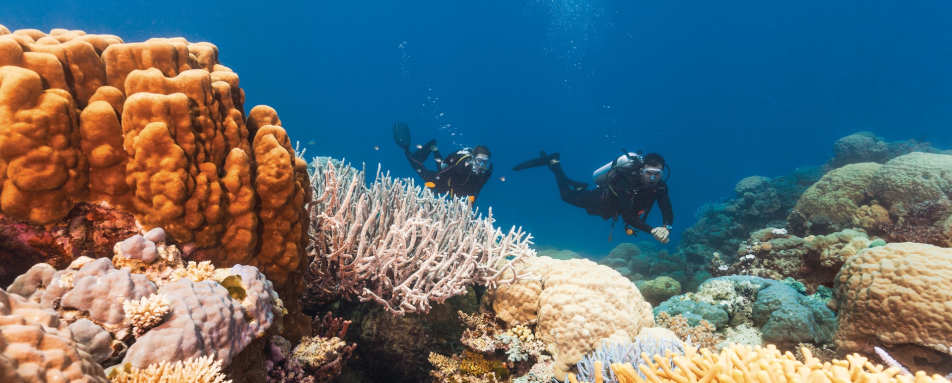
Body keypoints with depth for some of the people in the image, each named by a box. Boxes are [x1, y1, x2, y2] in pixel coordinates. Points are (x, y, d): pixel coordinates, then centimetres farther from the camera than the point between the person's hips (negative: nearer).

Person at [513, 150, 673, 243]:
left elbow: (668, 211, -27)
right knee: (567, 195, 17)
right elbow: (627, 216, -48)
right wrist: (651, 230, -57)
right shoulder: (627, 180, -44)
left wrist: (666, 227, -49)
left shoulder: (659, 185, -25)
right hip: (599, 199, -6)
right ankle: (553, 163, 31)